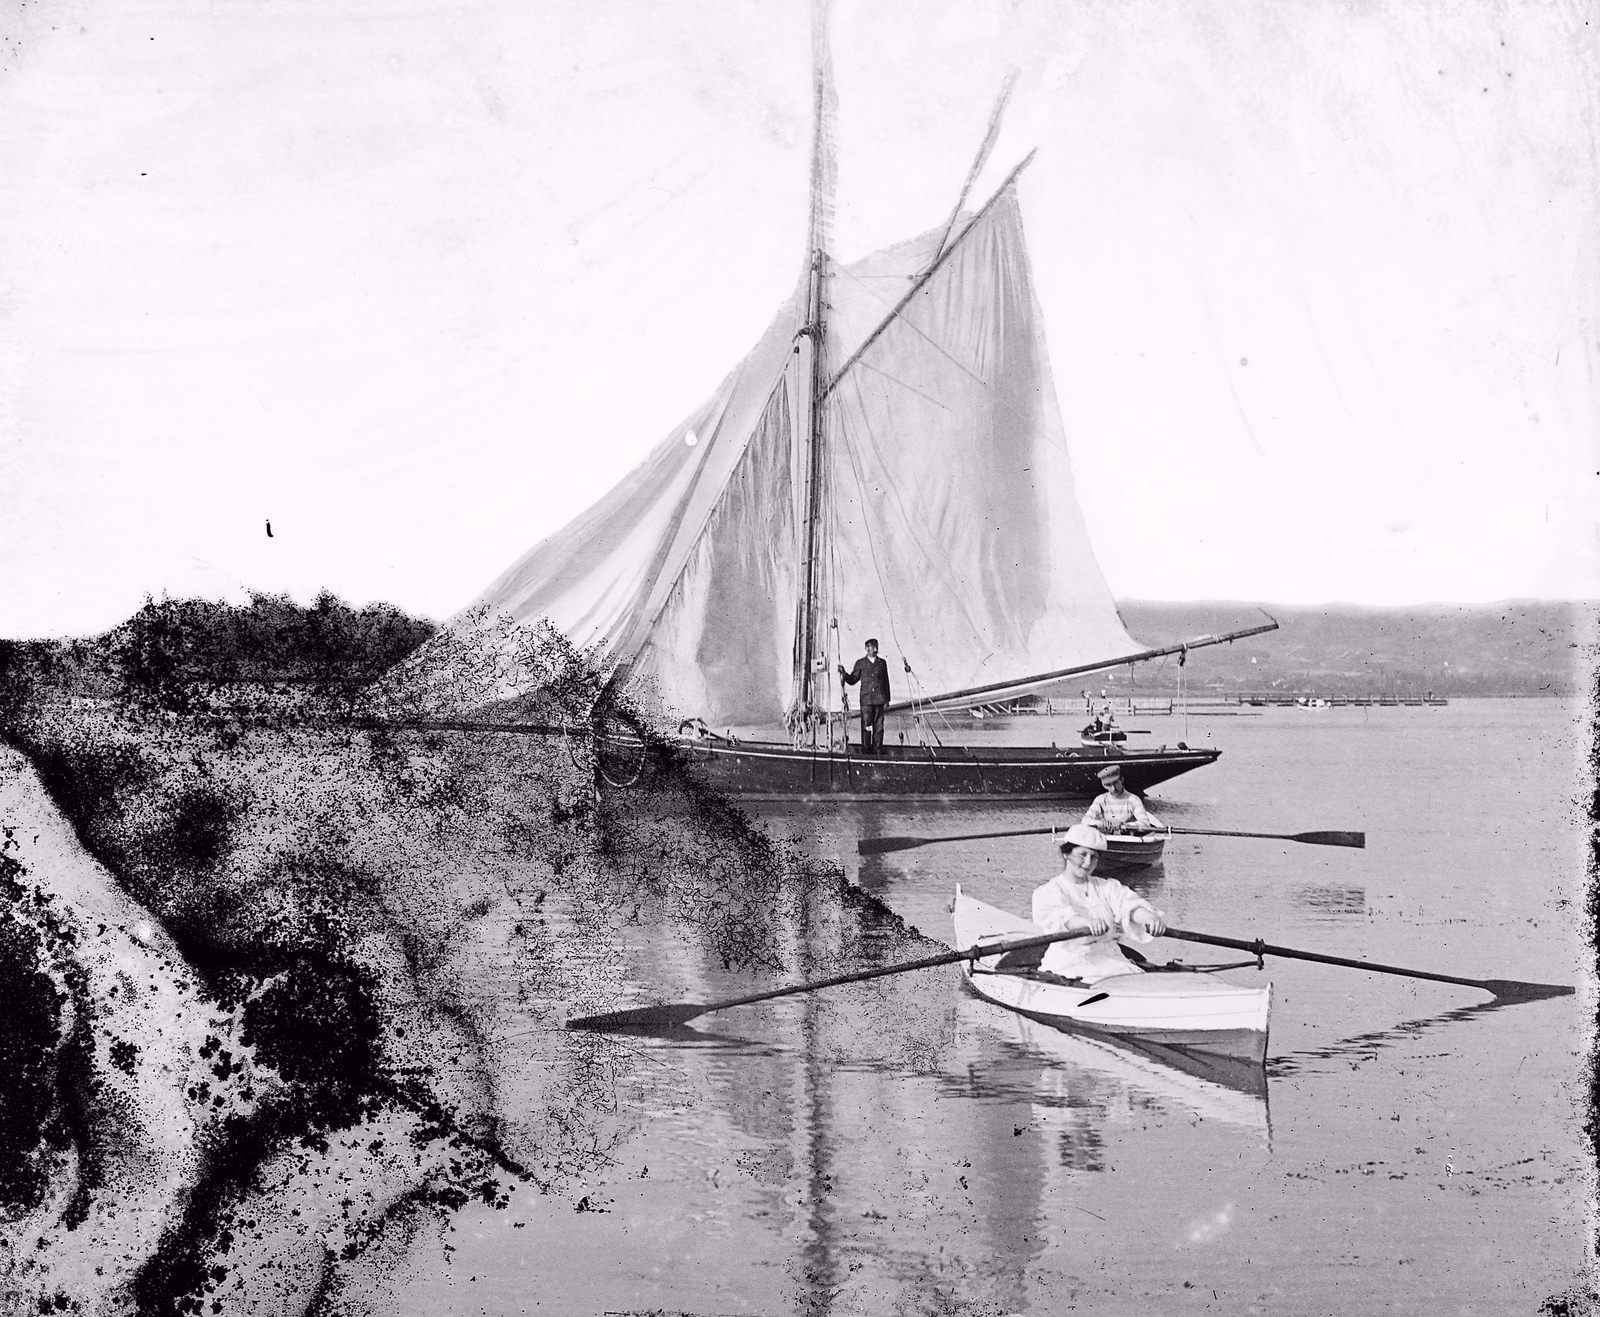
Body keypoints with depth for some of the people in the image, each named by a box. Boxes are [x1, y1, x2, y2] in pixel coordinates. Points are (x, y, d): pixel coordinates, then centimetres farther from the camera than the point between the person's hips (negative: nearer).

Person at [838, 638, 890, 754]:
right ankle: (866, 750, 0)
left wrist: (887, 699, 11)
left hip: (879, 699, 1)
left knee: (878, 726, 0)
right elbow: (852, 680, 10)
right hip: (866, 699, -1)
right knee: (866, 726, -4)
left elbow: (886, 682, 14)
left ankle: (877, 750, 5)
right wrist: (843, 673, -8)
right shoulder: (860, 663, 9)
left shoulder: (882, 663, 12)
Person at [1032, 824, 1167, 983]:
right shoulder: (1047, 892, 2)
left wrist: (1149, 917, -26)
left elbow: (1128, 904, -2)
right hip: (1069, 964, -4)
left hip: (1111, 962, 4)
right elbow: (1051, 917, -19)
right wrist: (1087, 921, -40)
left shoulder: (1107, 888, 17)